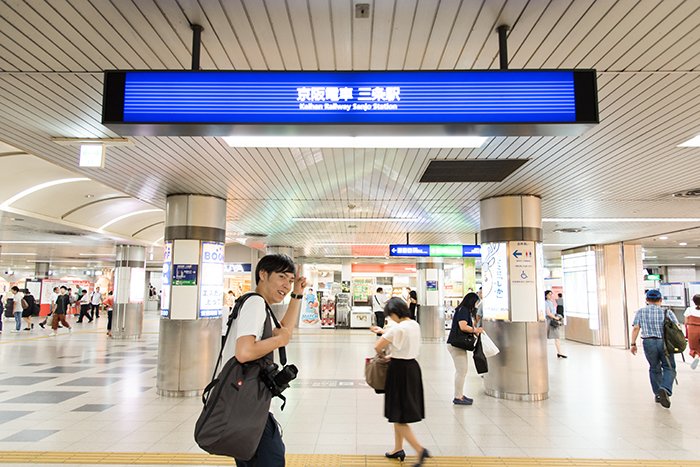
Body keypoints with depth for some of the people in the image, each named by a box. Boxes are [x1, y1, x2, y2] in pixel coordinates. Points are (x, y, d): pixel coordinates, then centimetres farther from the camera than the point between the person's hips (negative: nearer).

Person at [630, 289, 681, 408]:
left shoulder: (641, 311, 4)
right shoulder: (666, 312, 4)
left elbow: (636, 328, -3)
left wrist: (633, 344, 0)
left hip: (648, 343, 1)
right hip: (664, 342, -1)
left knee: (654, 369, 16)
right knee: (669, 368, 10)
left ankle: (658, 394, 20)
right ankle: (665, 389, -14)